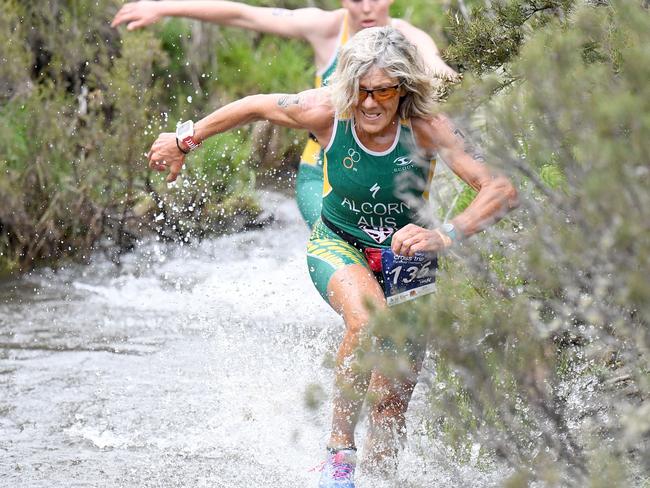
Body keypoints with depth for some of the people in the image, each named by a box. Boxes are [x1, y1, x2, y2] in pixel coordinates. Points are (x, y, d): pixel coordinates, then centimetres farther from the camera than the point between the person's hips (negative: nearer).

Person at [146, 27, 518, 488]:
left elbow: (502, 189, -34)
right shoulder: (326, 112, -22)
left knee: (392, 404, -3)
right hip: (338, 242, -1)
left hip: (404, 254, 1)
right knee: (367, 320, -35)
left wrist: (444, 236, -49)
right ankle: (340, 449, -21)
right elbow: (255, 106, -3)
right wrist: (184, 141, 8)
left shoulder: (426, 128, -27)